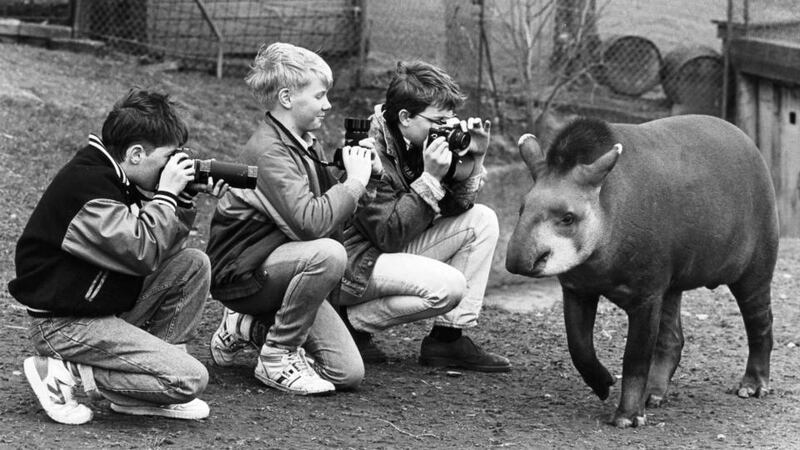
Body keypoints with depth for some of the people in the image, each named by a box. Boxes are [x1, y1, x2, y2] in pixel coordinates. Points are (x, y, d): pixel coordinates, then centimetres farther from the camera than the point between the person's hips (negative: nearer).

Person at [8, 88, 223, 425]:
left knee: (193, 264, 2)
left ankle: (151, 382, 4)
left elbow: (164, 245, 12)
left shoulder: (109, 174, 7)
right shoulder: (87, 185, -23)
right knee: (190, 379, -16)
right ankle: (61, 372, -8)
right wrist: (167, 192, -17)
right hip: (65, 323, -10)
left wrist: (184, 198, -3)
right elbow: (143, 254, -28)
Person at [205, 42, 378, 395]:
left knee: (349, 373, -3)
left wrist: (368, 178, -4)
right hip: (241, 272, -8)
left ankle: (248, 328, 15)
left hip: (281, 267, 8)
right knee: (328, 254, -36)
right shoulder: (269, 150, -20)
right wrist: (354, 181, -21)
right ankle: (278, 358, -17)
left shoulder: (306, 144, 8)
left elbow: (336, 215, 11)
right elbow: (310, 223, -32)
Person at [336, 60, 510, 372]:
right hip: (357, 263, -9)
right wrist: (431, 178, -29)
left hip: (393, 252, 9)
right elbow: (388, 235, -26)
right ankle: (351, 322, -9)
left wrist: (474, 159, -10)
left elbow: (454, 208, 6)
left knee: (482, 220, 1)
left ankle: (448, 338, -1)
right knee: (450, 286, -28)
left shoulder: (422, 143, 1)